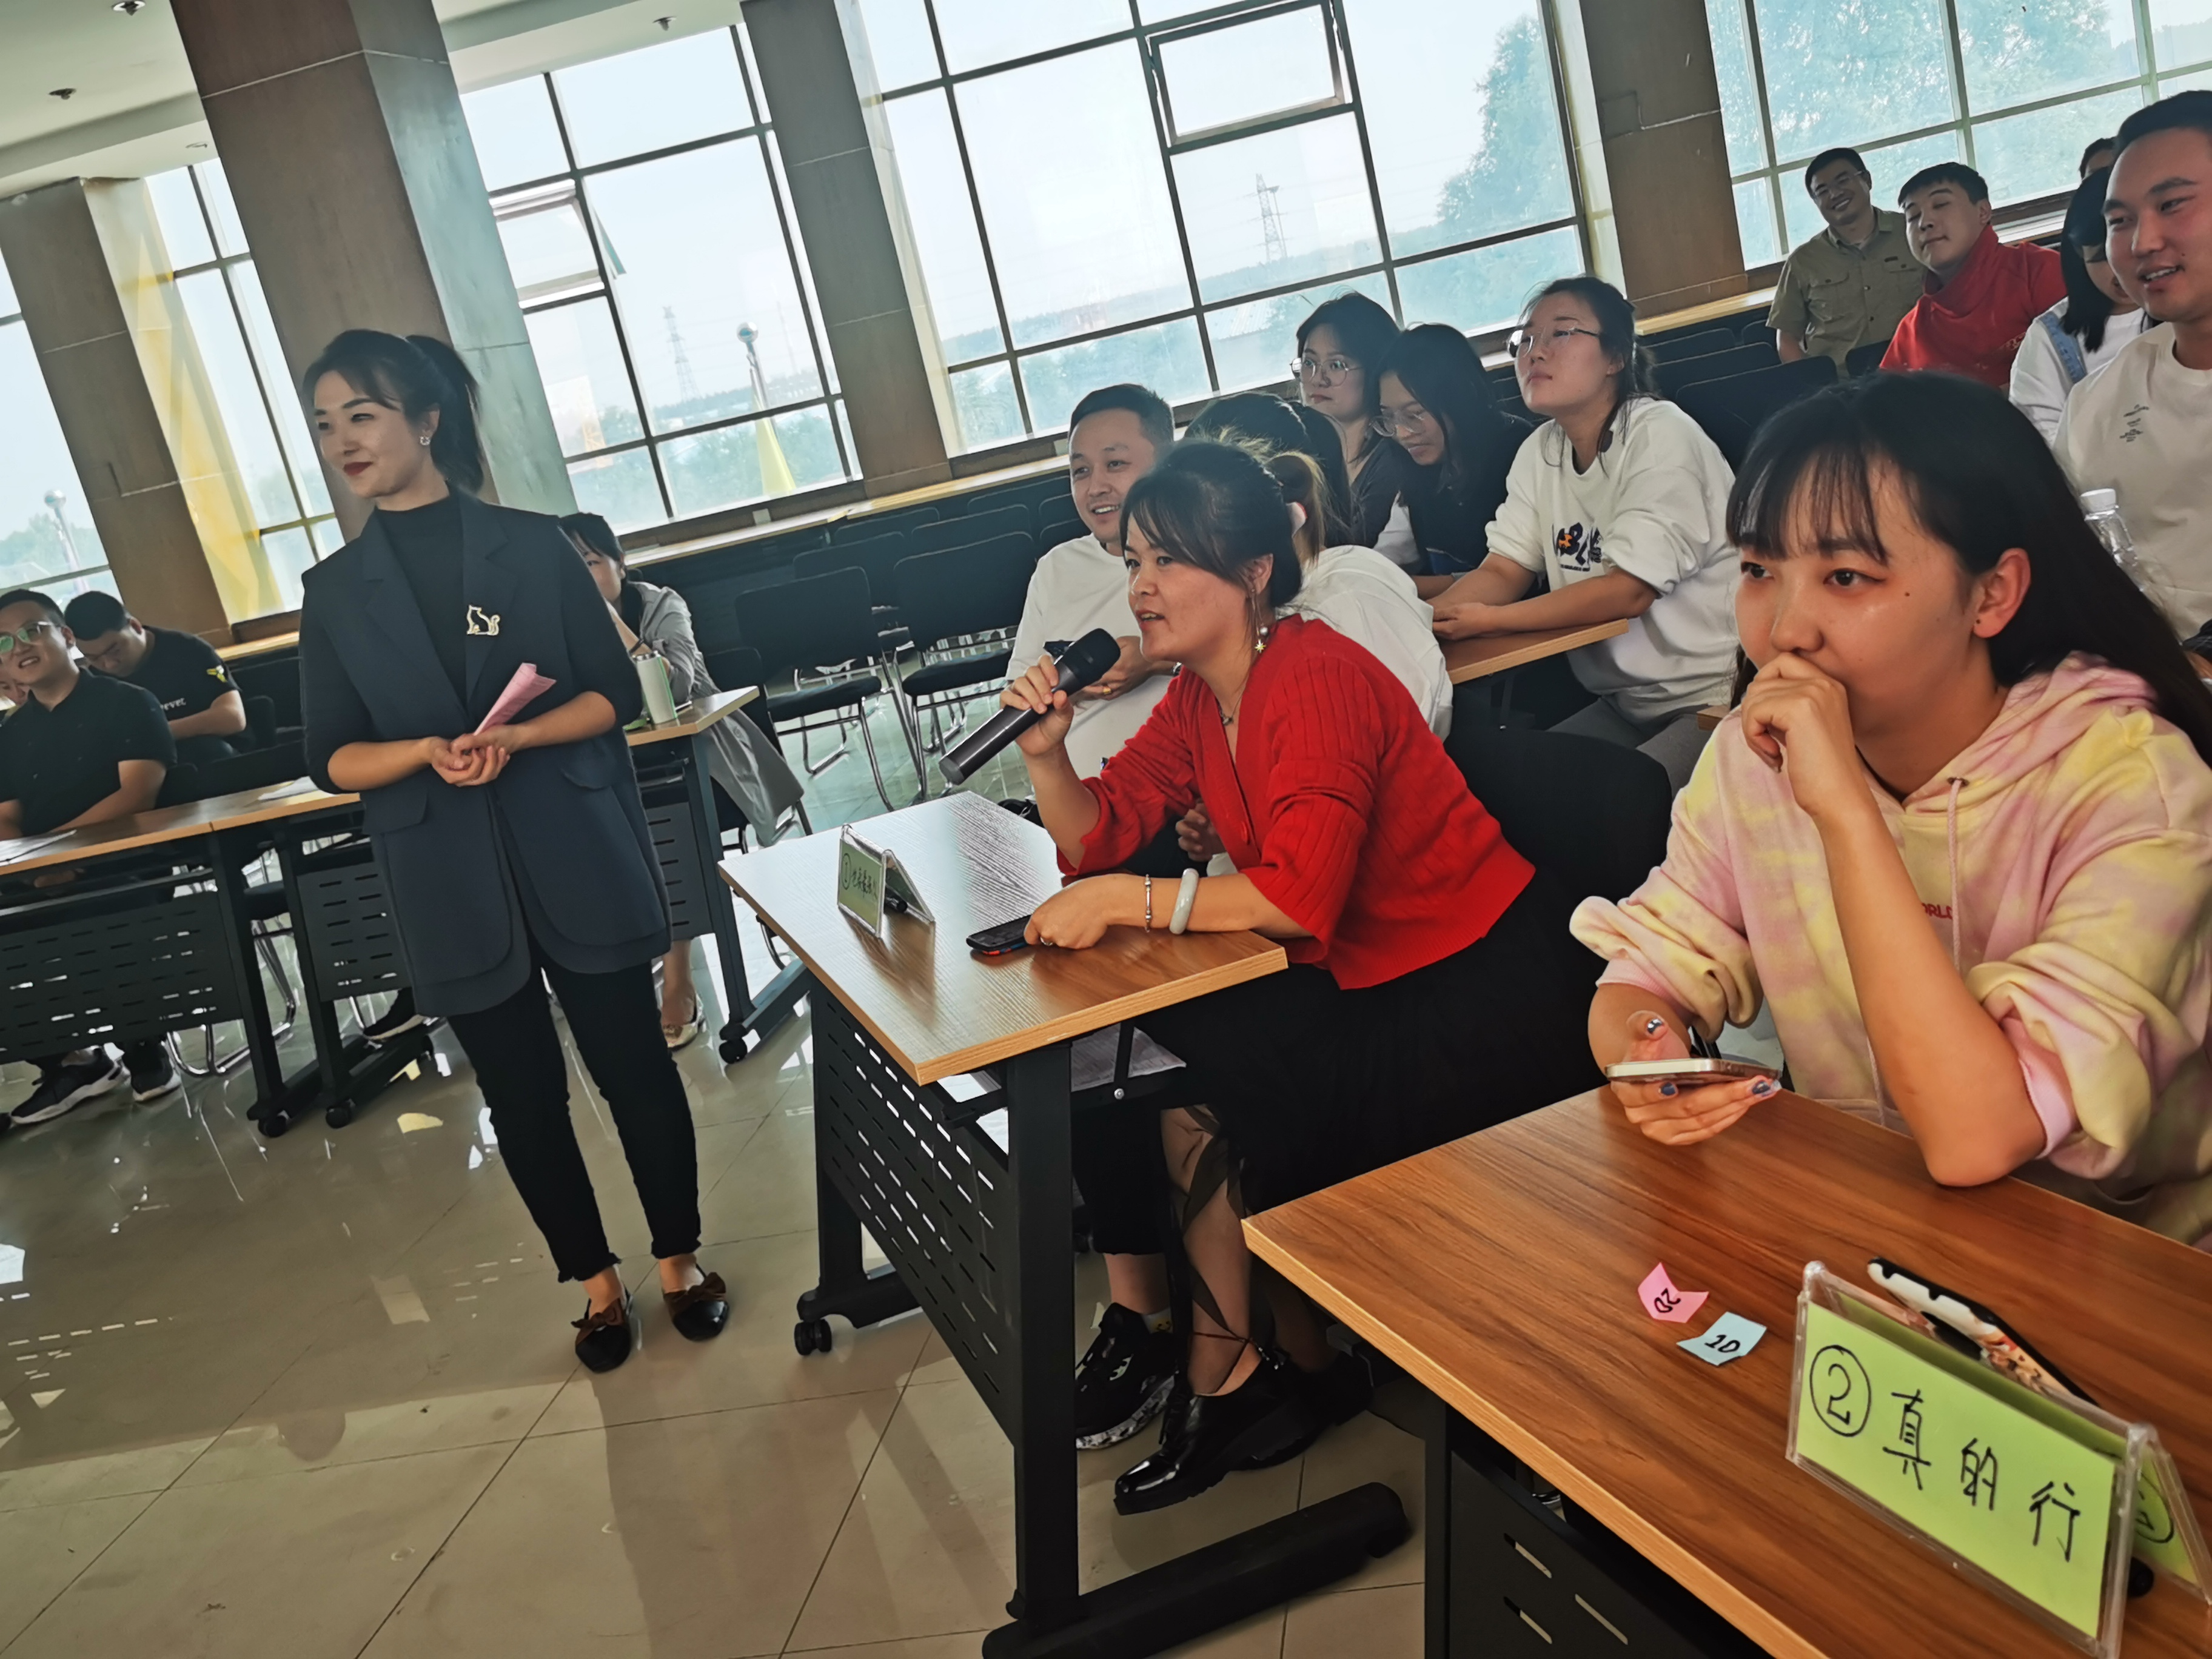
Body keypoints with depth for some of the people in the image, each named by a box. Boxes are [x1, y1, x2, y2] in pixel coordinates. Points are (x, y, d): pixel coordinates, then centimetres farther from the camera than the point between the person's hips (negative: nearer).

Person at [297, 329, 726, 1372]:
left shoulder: (531, 545, -1)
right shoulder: (334, 592, 5)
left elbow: (617, 692, -1)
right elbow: (332, 760, 4)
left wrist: (515, 738, -17)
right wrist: (428, 752, -16)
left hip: (578, 856, -2)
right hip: (453, 886, 2)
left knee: (632, 1061, 6)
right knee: (522, 1094, 10)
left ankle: (680, 1258, 25)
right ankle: (596, 1281, 28)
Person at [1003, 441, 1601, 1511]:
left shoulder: (1318, 679, -22)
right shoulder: (1195, 698, 5)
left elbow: (1301, 895, -31)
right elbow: (1098, 837, 5)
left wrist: (1124, 901, -30)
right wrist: (1046, 752, -11)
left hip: (1485, 996, -8)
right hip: (1367, 983, 8)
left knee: (1217, 1106, -12)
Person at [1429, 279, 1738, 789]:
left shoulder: (1659, 435, -15)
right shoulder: (1540, 451, 6)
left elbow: (1629, 591, -21)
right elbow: (1503, 572, -1)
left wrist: (1490, 621, -24)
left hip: (1714, 698, -7)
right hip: (1629, 703, 7)